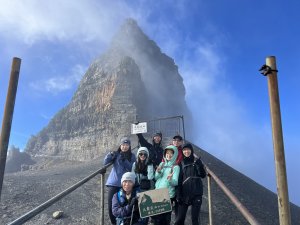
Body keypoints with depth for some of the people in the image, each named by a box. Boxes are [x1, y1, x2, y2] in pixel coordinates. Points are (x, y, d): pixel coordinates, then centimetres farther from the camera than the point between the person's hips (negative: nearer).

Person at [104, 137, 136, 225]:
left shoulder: (132, 156, 1)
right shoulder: (116, 154, 4)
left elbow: (132, 169, -10)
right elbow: (105, 162, -5)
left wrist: (124, 160, -21)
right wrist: (110, 155, -22)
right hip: (113, 183, 2)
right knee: (111, 204, 1)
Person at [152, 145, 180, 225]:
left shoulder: (176, 167, -5)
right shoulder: (162, 164, 10)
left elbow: (175, 182, -12)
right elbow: (156, 178, 8)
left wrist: (170, 179, -34)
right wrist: (158, 172, -13)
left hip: (168, 195, -4)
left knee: (165, 216, 0)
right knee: (155, 214, 8)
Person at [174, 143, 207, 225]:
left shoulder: (196, 161, 6)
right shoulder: (181, 163, 8)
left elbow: (203, 175, -4)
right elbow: (179, 181, 5)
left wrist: (199, 165, -21)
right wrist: (178, 195, -2)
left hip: (196, 194, -1)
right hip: (184, 194, 1)